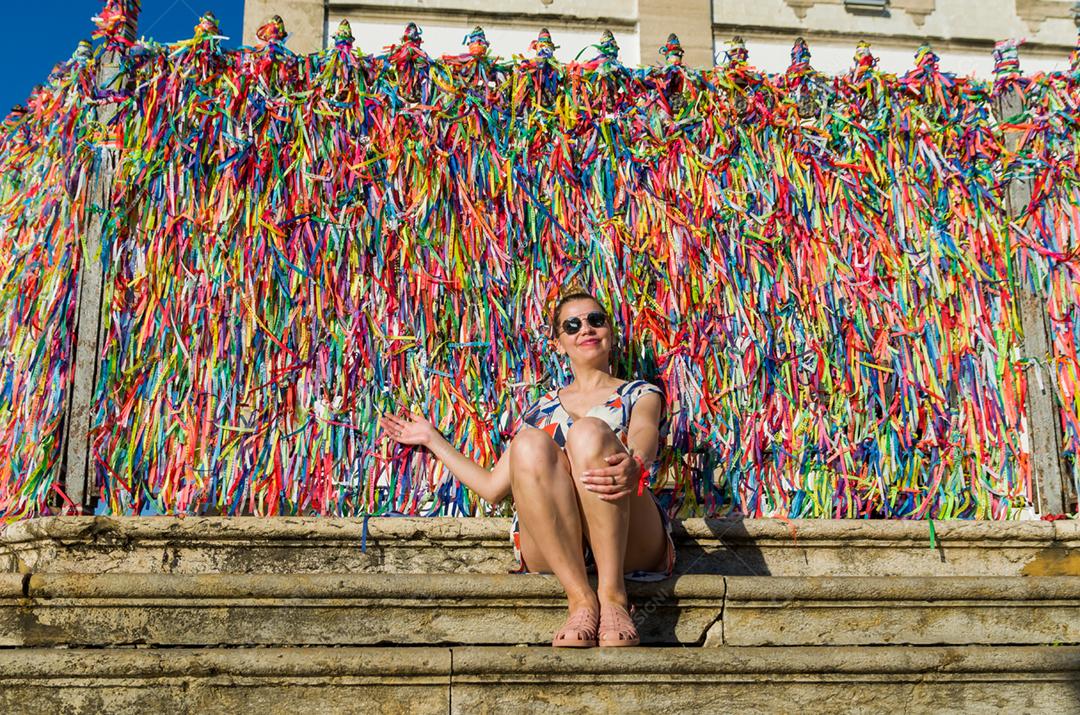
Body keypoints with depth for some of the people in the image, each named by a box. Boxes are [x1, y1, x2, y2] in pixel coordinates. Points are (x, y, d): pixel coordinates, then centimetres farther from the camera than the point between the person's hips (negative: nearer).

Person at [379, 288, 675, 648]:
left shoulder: (642, 394, 21)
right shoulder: (542, 409, 30)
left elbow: (643, 439, -5)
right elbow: (493, 487, 27)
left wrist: (633, 465, -31)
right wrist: (431, 438, 32)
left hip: (629, 540, -2)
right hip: (552, 548, 2)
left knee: (589, 431, -29)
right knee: (530, 442, -27)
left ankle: (613, 594, -34)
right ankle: (580, 599, -33)